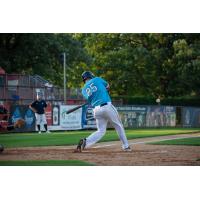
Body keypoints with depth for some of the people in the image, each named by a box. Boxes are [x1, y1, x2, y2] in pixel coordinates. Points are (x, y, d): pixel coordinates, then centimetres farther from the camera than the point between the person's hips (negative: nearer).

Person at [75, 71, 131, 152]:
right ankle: (126, 146, 17)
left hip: (96, 110, 3)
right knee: (118, 126, 14)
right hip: (107, 106, -3)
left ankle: (85, 141, -12)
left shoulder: (84, 90, 14)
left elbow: (90, 100, 15)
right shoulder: (97, 79, 8)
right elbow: (107, 86, 22)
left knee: (101, 131, 11)